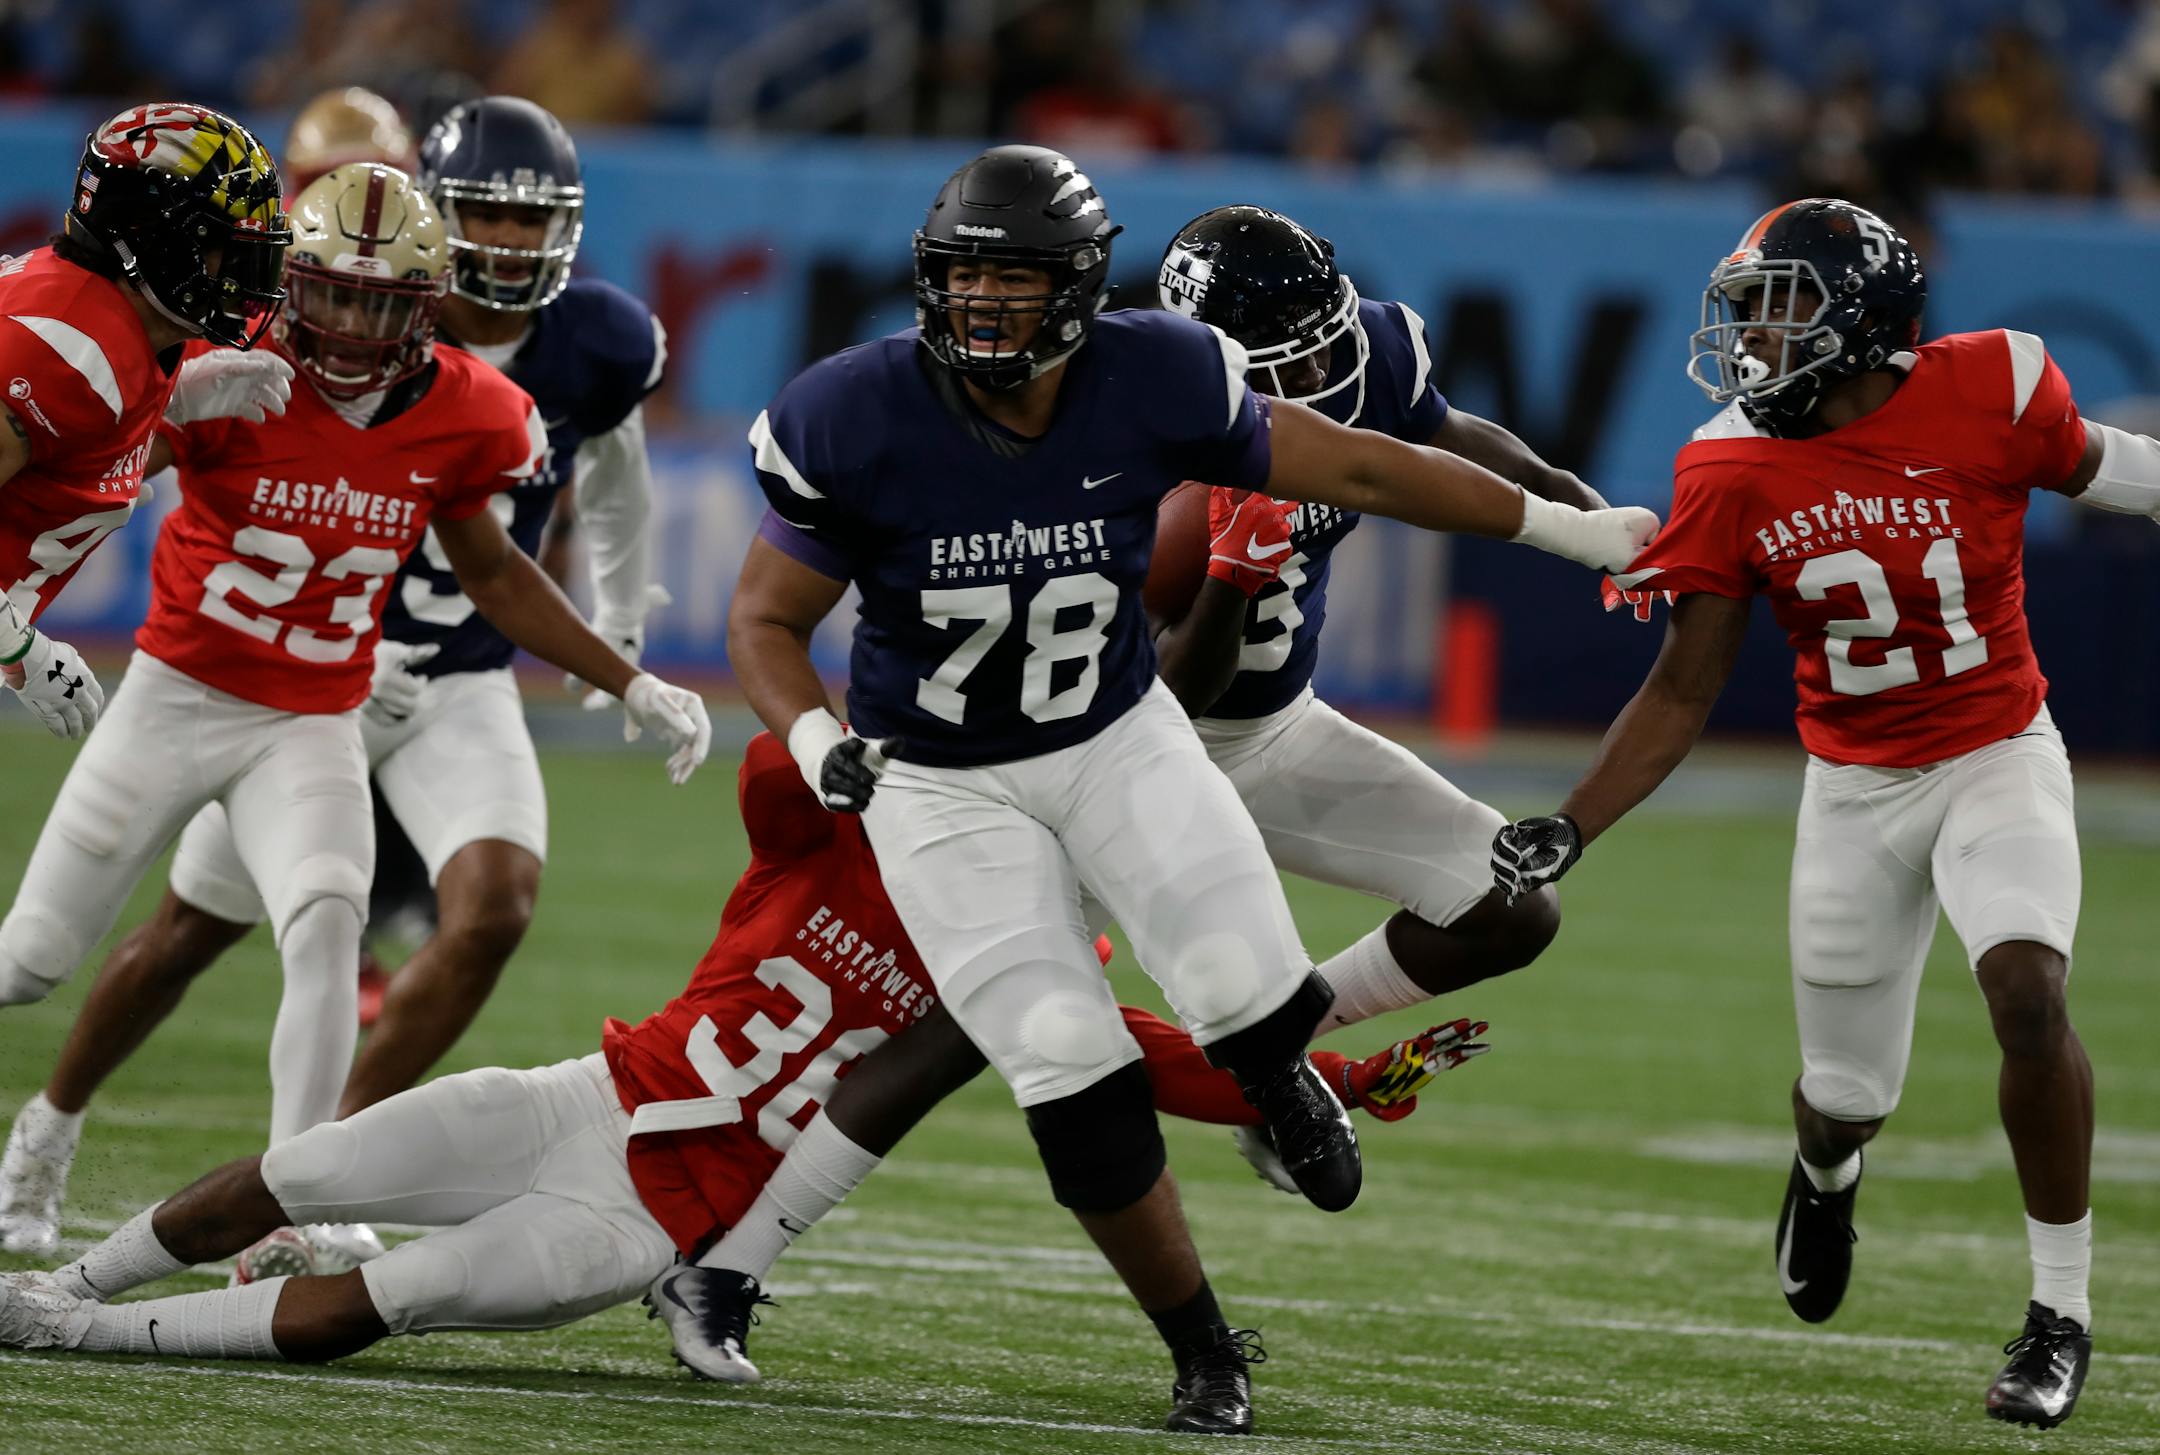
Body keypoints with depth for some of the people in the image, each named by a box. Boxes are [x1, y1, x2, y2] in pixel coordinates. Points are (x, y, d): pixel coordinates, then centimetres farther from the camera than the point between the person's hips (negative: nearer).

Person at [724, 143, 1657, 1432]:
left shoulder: (1152, 383, -17)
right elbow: (767, 616, -9)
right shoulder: (858, 421, -21)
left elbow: (1353, 467, -5)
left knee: (1252, 1002, -20)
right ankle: (1207, 1358, 11)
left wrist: (1566, 526, 0)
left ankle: (1275, 1069, 22)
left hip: (1119, 740, 1)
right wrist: (815, 739, -29)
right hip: (943, 784, -1)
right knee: (1079, 1097, -11)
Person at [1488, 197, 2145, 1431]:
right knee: (1850, 1090, 10)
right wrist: (1568, 832, -12)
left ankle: (2063, 1312, -12)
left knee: (2028, 992, -27)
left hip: (1998, 759, -2)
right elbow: (1684, 692, -4)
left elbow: (2088, 464, 7)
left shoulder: (1986, 392, -17)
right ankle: (1827, 1170, 51)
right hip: (1856, 785, 3)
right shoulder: (1735, 473, -9)